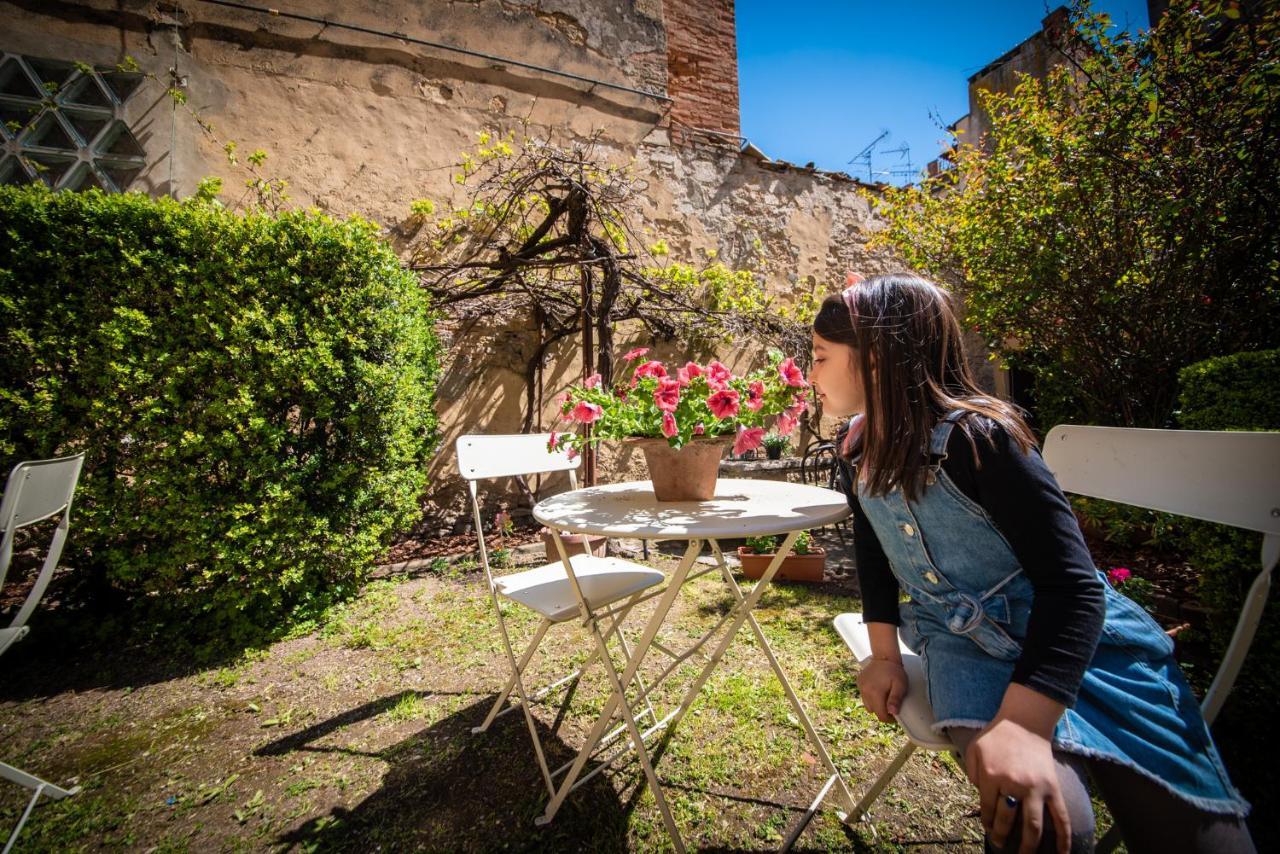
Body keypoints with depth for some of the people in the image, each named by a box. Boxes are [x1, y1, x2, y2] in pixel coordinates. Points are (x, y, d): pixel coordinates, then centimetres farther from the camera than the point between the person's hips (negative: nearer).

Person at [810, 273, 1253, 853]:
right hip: (965, 643, 3)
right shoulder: (856, 447, -4)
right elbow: (873, 554, 9)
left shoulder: (978, 435, -23)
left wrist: (1024, 723, -35)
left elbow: (1071, 583, -25)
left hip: (1080, 636, -2)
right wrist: (884, 654, 5)